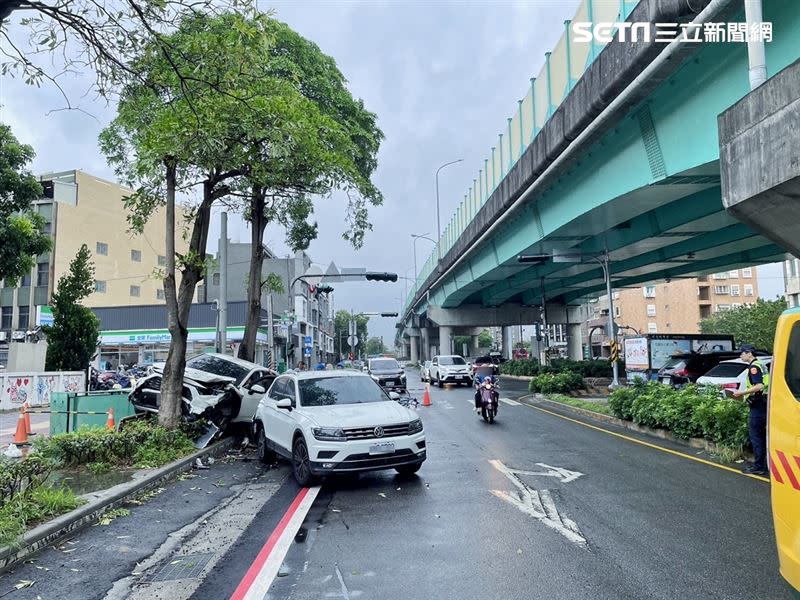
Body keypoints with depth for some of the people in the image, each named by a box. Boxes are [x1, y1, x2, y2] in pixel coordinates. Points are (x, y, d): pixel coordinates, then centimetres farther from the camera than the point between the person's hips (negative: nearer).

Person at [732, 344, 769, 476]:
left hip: (757, 406, -10)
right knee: (762, 436, 14)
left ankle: (758, 467, -2)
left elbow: (758, 386, -24)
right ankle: (765, 465, 20)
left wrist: (741, 393, -17)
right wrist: (744, 394, 19)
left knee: (755, 436, -5)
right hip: (762, 405, 10)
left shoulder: (754, 367, -14)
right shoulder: (760, 366, 17)